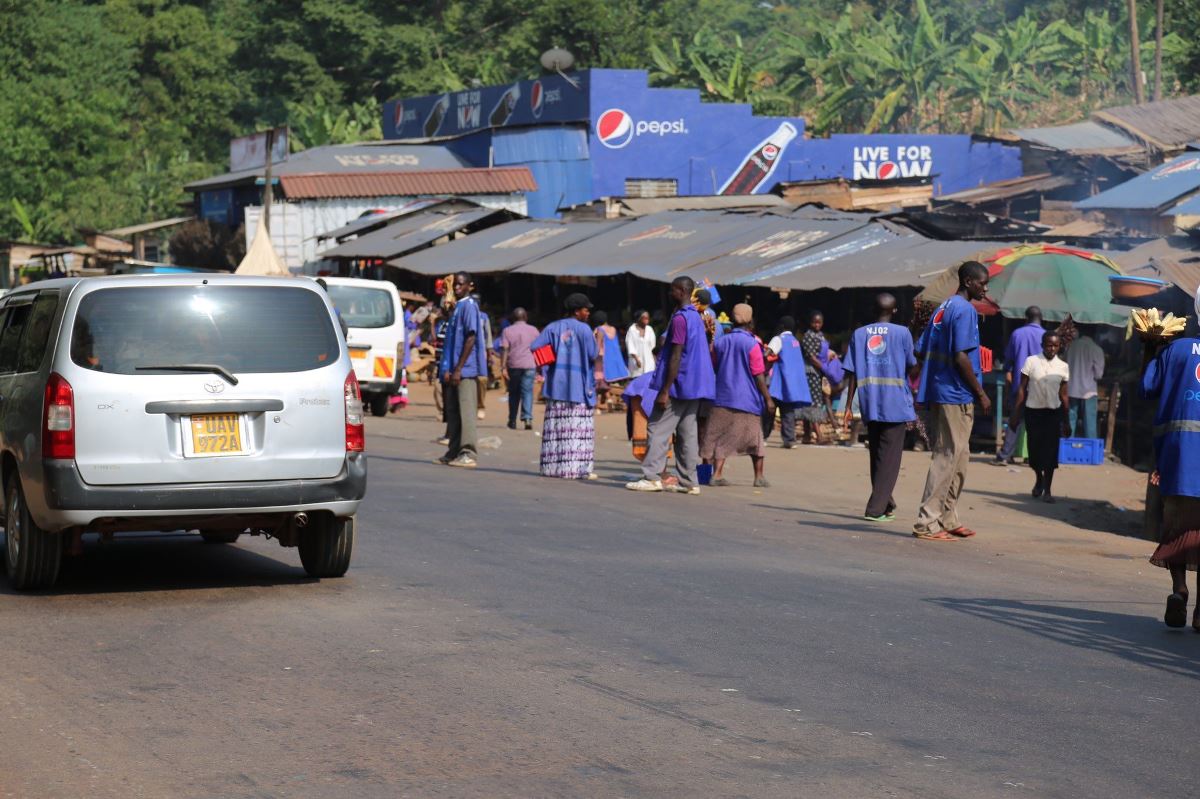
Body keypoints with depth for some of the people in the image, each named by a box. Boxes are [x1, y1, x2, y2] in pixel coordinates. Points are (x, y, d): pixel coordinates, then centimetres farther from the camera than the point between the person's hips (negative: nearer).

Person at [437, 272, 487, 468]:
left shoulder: (469, 306, -10)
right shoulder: (458, 307, 18)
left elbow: (471, 338, -17)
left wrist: (458, 369, -19)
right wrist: (448, 370, 16)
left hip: (465, 370, -9)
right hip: (455, 369, 9)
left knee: (465, 410, -8)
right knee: (453, 411, 12)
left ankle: (468, 454, -8)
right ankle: (454, 452, 17)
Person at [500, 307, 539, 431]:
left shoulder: (507, 331, 3)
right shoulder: (533, 330, 7)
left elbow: (504, 350, -5)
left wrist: (503, 367, -7)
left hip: (513, 366, 0)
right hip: (529, 365, 0)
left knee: (513, 393, 12)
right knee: (527, 392, -3)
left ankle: (512, 421, 16)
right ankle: (527, 418, -20)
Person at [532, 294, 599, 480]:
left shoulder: (553, 327, 6)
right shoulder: (584, 329, -7)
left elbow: (534, 347, -1)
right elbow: (593, 355, -8)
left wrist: (552, 355, 12)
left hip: (556, 385, 4)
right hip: (579, 386, -4)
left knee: (556, 426, 8)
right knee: (579, 428, -3)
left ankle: (553, 466, 8)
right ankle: (579, 468, -6)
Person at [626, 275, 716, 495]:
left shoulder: (680, 318, -14)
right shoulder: (696, 317, 15)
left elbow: (676, 357, -18)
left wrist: (665, 390, -18)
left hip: (679, 384, -9)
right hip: (695, 385, 9)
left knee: (659, 430, -6)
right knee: (687, 433, 8)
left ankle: (652, 477, -10)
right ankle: (689, 482, 7)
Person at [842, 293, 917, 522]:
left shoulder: (859, 334, 5)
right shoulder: (902, 333, -3)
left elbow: (852, 373, 3)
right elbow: (911, 365, 5)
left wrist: (849, 406, 5)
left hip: (869, 405, 4)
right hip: (896, 404, -3)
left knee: (877, 456, 17)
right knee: (889, 458, 0)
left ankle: (885, 504, 27)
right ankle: (876, 509, -7)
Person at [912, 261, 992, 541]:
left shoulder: (942, 308, 16)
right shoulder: (965, 310, -12)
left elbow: (922, 349, 17)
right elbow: (961, 356, -18)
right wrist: (981, 393, -12)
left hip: (938, 393, 10)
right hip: (956, 395, -10)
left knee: (958, 458, 16)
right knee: (948, 457, -7)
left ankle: (948, 520, 19)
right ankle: (927, 523, -8)